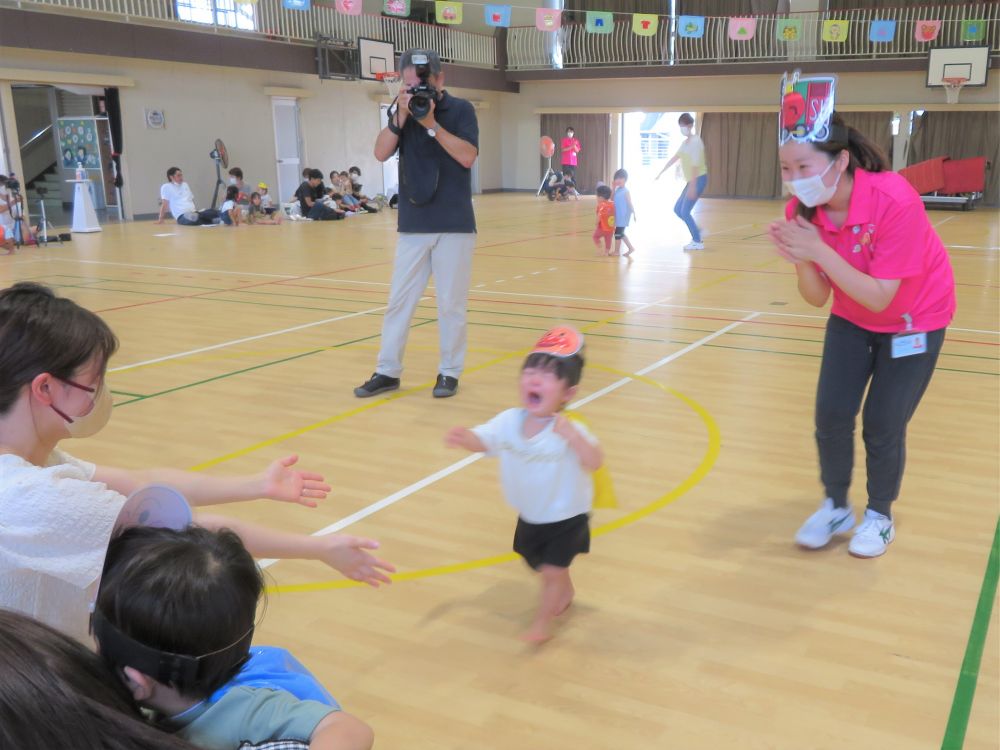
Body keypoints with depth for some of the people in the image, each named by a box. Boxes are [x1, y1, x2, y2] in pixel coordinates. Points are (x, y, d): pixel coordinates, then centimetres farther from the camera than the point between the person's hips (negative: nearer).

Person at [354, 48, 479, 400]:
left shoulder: (460, 109, -2)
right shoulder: (402, 109, 7)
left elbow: (468, 156, -14)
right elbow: (381, 153, -4)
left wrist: (431, 124, -19)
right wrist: (400, 116, -15)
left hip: (454, 225, -3)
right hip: (412, 225, 3)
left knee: (451, 304, 3)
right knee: (399, 300, 6)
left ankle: (449, 372, 14)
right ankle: (387, 371, 14)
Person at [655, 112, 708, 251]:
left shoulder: (696, 141, -14)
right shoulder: (685, 142, 15)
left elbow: (696, 164, -22)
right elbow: (674, 158, 21)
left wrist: (692, 186, -28)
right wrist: (660, 173, 21)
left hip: (699, 179, -9)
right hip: (692, 181, 9)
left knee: (685, 212, -9)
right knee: (678, 209, 10)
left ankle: (697, 242, 0)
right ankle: (697, 232, 20)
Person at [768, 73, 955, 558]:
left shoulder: (894, 201, -35)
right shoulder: (803, 211, -19)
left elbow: (880, 298, -33)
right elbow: (818, 298, -15)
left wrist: (819, 251, -42)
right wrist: (800, 261, -36)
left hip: (914, 319, -4)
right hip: (852, 319, 4)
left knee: (882, 424, -3)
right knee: (831, 414, -2)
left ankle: (880, 516, 22)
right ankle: (835, 507, 21)